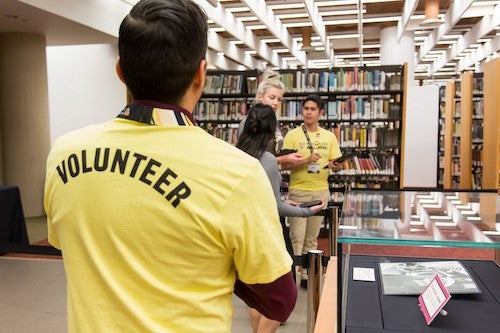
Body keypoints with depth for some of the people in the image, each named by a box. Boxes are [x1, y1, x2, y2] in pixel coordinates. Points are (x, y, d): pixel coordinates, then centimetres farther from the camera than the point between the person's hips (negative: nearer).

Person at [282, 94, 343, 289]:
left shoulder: (329, 136, 7)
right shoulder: (292, 135, -2)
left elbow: (337, 164, 8)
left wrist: (334, 165, -16)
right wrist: (306, 161, -23)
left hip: (321, 191, 3)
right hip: (298, 191, -3)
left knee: (312, 237, 11)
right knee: (297, 238, -3)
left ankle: (306, 275, 23)